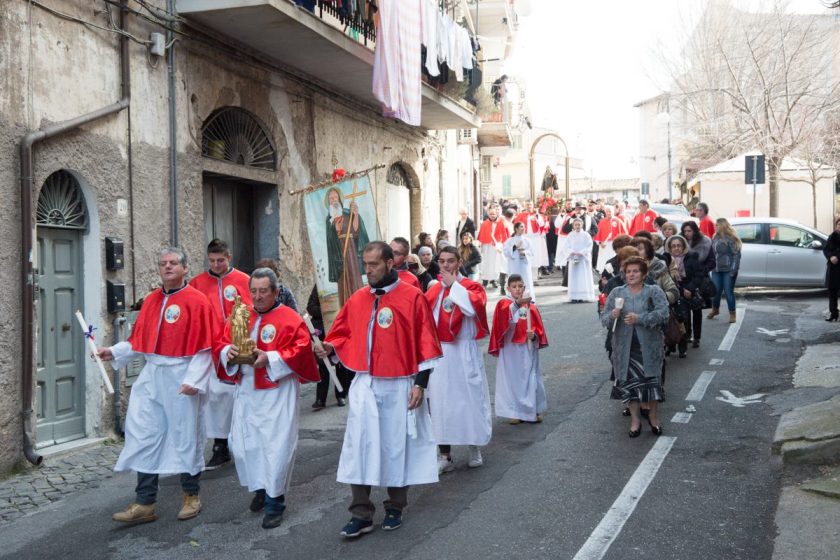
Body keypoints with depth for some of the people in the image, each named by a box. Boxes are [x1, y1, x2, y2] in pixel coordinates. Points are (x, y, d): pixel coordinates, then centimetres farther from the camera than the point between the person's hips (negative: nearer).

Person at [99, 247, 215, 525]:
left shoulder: (197, 301, -8)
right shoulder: (151, 300, 10)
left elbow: (204, 346, -12)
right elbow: (139, 340, 13)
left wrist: (193, 379, -19)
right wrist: (114, 352, 0)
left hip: (182, 377, -5)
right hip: (152, 376, 6)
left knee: (185, 435, 5)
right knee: (145, 436, 3)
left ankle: (191, 496, 24)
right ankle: (145, 504, 11)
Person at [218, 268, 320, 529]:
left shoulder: (290, 319, -6)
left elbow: (301, 351, -13)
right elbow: (223, 344, 11)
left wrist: (270, 358, -23)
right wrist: (228, 352, -12)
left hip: (277, 393, -5)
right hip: (246, 391, 5)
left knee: (277, 447, -4)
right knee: (242, 443, 8)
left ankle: (274, 502, 10)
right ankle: (260, 488, 32)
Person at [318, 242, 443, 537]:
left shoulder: (412, 297, -6)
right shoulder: (357, 299, 6)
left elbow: (425, 343, -6)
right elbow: (344, 335, 12)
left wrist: (420, 383, -10)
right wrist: (330, 349, -10)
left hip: (399, 386, -3)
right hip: (364, 386, 3)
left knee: (397, 446, 8)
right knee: (359, 447, -2)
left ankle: (395, 508, 24)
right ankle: (361, 514, 6)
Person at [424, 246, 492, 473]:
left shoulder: (472, 286, -5)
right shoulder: (433, 290, 7)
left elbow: (472, 307, -26)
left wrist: (454, 284, -18)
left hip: (465, 352, -3)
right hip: (439, 352, 3)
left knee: (470, 397, 5)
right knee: (441, 401, 4)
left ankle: (475, 448, 24)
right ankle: (445, 456, 13)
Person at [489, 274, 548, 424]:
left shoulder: (531, 306, 7)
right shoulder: (503, 303, -3)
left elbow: (538, 327, 8)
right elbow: (505, 314, -27)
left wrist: (534, 335, -14)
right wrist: (517, 303, -44)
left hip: (528, 349, 3)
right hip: (510, 349, -3)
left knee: (530, 378, 6)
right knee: (513, 378, 1)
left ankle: (534, 409, 18)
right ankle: (515, 411, 10)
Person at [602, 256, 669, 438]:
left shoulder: (654, 292, -1)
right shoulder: (616, 293, 6)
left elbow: (663, 313, -15)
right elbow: (604, 319, 4)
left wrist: (639, 319, -24)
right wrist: (612, 315, -19)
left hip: (649, 346, -2)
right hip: (625, 347, 2)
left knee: (651, 380, 4)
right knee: (629, 382, 4)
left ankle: (653, 416, 25)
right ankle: (635, 419, 17)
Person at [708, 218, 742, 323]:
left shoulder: (731, 238, -10)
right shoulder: (715, 238, 10)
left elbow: (736, 254, -12)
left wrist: (734, 269, -16)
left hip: (728, 270, -6)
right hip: (716, 270, 6)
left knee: (728, 292, -2)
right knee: (716, 291, 9)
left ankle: (732, 314, 10)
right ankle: (715, 309, 31)